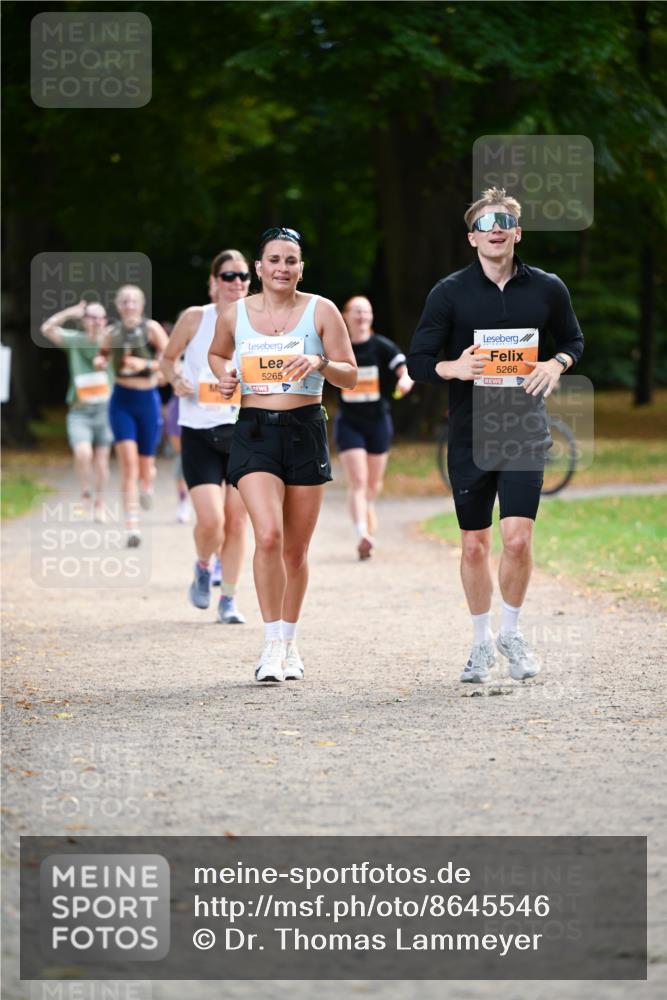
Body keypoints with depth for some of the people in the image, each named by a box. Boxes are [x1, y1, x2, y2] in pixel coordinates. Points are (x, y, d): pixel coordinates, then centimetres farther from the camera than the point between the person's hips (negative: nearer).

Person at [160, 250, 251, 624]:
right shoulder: (195, 318, -3)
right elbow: (169, 357, 10)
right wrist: (176, 380, -10)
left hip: (246, 430, 2)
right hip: (200, 433, -2)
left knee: (238, 520, 3)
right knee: (210, 520, -13)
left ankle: (229, 598, 16)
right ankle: (203, 567, 20)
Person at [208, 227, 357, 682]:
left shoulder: (321, 311, 0)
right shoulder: (235, 315, 5)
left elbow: (351, 376, 2)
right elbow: (217, 353, 25)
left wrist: (321, 362, -18)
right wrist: (225, 375, 3)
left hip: (306, 431, 0)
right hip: (255, 431, 0)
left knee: (296, 548, 7)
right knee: (268, 535, -19)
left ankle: (289, 642, 24)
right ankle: (273, 644, -14)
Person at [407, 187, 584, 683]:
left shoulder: (547, 289, 3)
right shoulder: (450, 293, -1)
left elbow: (574, 341, 18)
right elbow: (418, 360, 0)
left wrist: (557, 364, -4)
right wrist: (453, 368, -21)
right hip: (469, 434, 0)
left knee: (518, 539, -12)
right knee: (475, 545, 6)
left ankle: (512, 633, 10)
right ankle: (483, 642, 23)